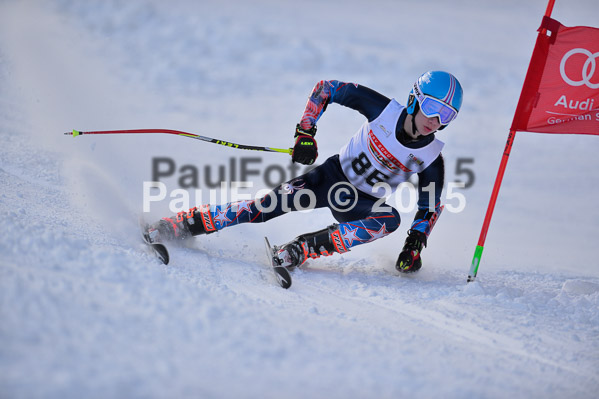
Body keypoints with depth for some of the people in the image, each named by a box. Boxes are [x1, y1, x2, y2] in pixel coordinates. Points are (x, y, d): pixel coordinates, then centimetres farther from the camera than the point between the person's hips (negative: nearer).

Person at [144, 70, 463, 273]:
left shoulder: (431, 159, -12)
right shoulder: (384, 109, -15)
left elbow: (430, 207, -2)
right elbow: (326, 88, -8)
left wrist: (415, 244, -18)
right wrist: (306, 132, -15)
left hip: (361, 203, 1)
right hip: (333, 175, -1)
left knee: (391, 219, -34)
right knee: (275, 203, -25)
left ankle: (298, 250, -35)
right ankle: (183, 225, -20)